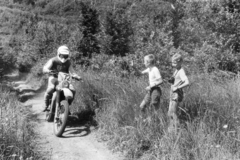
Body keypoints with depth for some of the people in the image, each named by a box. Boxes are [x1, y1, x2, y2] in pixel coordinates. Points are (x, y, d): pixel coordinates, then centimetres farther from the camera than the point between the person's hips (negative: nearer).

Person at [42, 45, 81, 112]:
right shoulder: (53, 60, -5)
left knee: (72, 90, -17)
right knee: (50, 89, -33)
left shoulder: (68, 62, 7)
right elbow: (45, 68, -17)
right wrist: (48, 71, -42)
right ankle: (46, 105, -9)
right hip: (54, 77, -3)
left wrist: (77, 76, -22)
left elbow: (72, 72, -1)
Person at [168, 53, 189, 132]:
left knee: (173, 113, -9)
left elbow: (187, 83, -29)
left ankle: (177, 129, -1)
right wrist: (171, 80, 8)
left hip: (177, 94, -10)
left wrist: (177, 88, -23)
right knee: (169, 113, 14)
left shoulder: (181, 71, -15)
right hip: (172, 94, 10)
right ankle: (171, 129, 23)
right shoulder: (176, 70, 13)